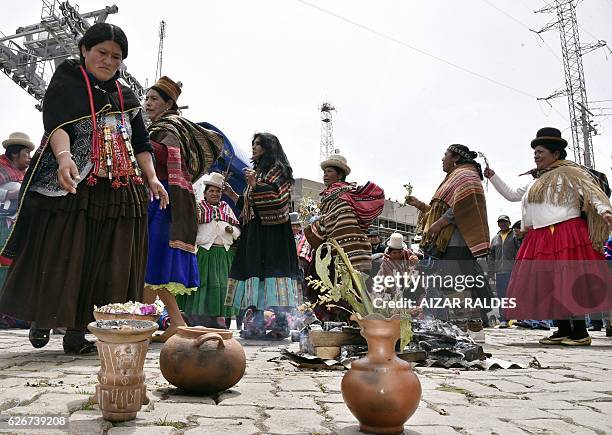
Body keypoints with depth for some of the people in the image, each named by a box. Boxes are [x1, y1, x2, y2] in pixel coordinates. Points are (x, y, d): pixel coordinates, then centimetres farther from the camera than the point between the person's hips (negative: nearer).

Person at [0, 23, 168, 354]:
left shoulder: (126, 98, 19)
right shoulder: (66, 82, 5)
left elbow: (139, 143, 16)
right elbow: (57, 124, -12)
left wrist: (152, 178, 0)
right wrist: (64, 156, -32)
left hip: (116, 193, 4)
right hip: (69, 186, -4)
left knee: (102, 263, 0)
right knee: (58, 259, 1)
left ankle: (77, 332, 9)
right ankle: (41, 319, 23)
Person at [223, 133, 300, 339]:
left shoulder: (277, 169, 1)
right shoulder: (258, 171, 25)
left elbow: (277, 197, -14)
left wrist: (255, 184, -17)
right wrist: (232, 194, 18)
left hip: (272, 230, -8)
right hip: (255, 231, 8)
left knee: (272, 269, -12)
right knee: (254, 269, 1)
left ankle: (280, 322, -11)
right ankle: (256, 322, 1)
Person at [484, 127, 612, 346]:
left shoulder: (569, 172, 0)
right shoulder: (535, 181, 21)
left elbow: (592, 191, -9)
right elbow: (511, 194, 28)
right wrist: (493, 177, 22)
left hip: (565, 235, -8)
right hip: (540, 239, 8)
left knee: (569, 284, -8)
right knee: (547, 285, 6)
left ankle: (580, 332, 2)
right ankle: (563, 330, 15)